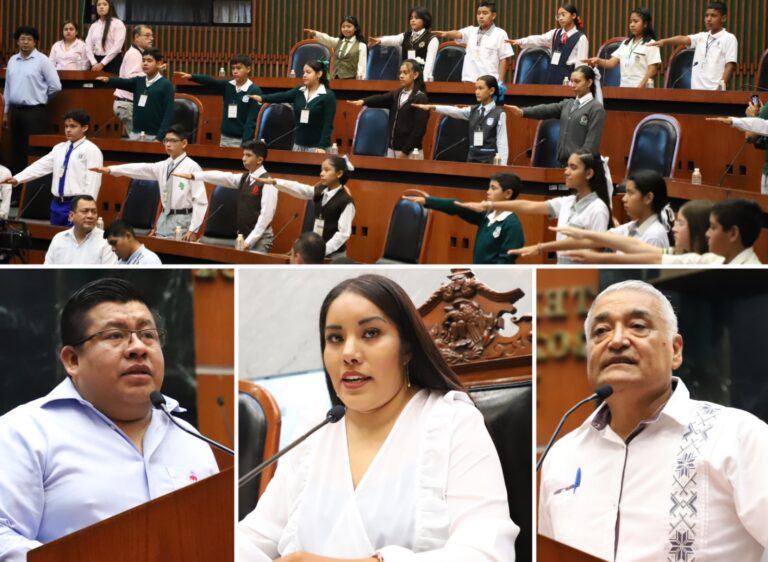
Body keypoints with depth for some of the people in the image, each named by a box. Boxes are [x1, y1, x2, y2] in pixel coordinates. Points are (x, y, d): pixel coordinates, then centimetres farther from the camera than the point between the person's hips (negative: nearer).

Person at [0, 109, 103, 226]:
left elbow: (92, 182, -12)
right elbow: (42, 166, 8)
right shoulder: (59, 148, 14)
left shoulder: (91, 150, -7)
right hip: (57, 204, 7)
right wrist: (17, 179, -4)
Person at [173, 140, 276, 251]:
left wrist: (249, 241, -18)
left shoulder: (267, 183, -13)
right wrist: (193, 175, -10)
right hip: (242, 237, 8)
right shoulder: (244, 178, 12)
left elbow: (266, 214, -17)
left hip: (259, 239, -8)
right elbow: (221, 177, 2)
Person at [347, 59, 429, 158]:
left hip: (409, 151, -7)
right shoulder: (397, 94, 13)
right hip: (392, 148, 7)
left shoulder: (421, 98, -8)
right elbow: (381, 99, -3)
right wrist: (363, 101, -24)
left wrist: (405, 151, -16)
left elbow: (419, 128, -13)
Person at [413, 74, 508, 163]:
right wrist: (432, 107, -21)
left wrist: (502, 166, -14)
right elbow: (454, 111, -6)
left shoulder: (499, 114, -5)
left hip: (490, 161, -5)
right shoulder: (472, 111, 9)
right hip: (472, 159, 5)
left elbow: (502, 141, -8)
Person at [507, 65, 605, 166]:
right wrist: (522, 112, -15)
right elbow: (546, 110, 1)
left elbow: (592, 142, -11)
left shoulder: (596, 108, -4)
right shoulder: (567, 104, 16)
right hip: (564, 162, 6)